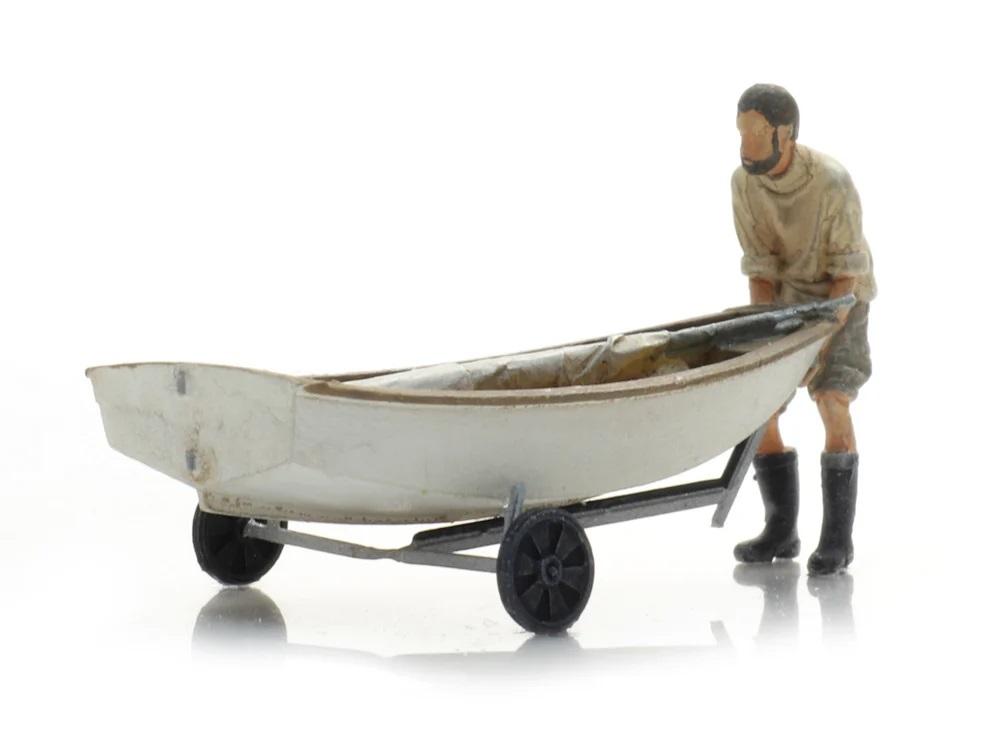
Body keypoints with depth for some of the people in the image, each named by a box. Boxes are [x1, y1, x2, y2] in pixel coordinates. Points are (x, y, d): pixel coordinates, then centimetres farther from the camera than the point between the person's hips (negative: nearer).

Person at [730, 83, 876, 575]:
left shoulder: (832, 183, -30)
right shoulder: (744, 183, -16)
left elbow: (846, 272, -24)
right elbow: (760, 267, -11)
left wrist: (822, 344, -31)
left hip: (840, 299, -5)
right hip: (785, 298, 5)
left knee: (831, 403, -22)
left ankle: (837, 538, -14)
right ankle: (780, 530, 5)